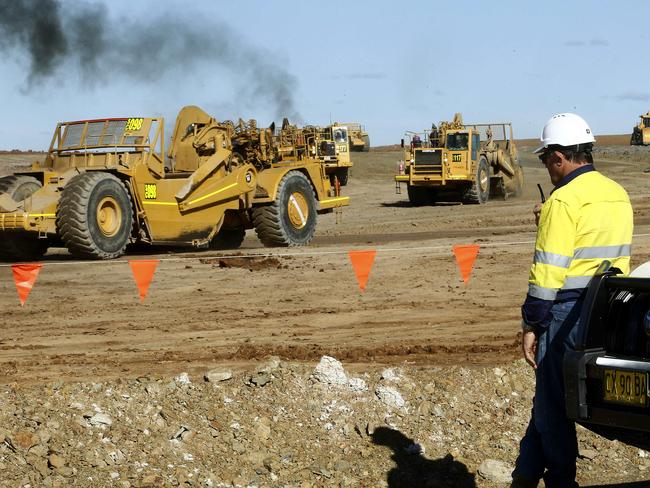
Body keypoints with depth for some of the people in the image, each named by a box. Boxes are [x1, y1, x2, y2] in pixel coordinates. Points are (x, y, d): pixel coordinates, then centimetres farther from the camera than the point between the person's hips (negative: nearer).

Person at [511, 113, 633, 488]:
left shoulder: (565, 199, -15)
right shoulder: (618, 195, 10)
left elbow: (548, 271, -17)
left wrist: (532, 326, -11)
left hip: (570, 314, -8)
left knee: (553, 405, 5)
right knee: (548, 397, 17)